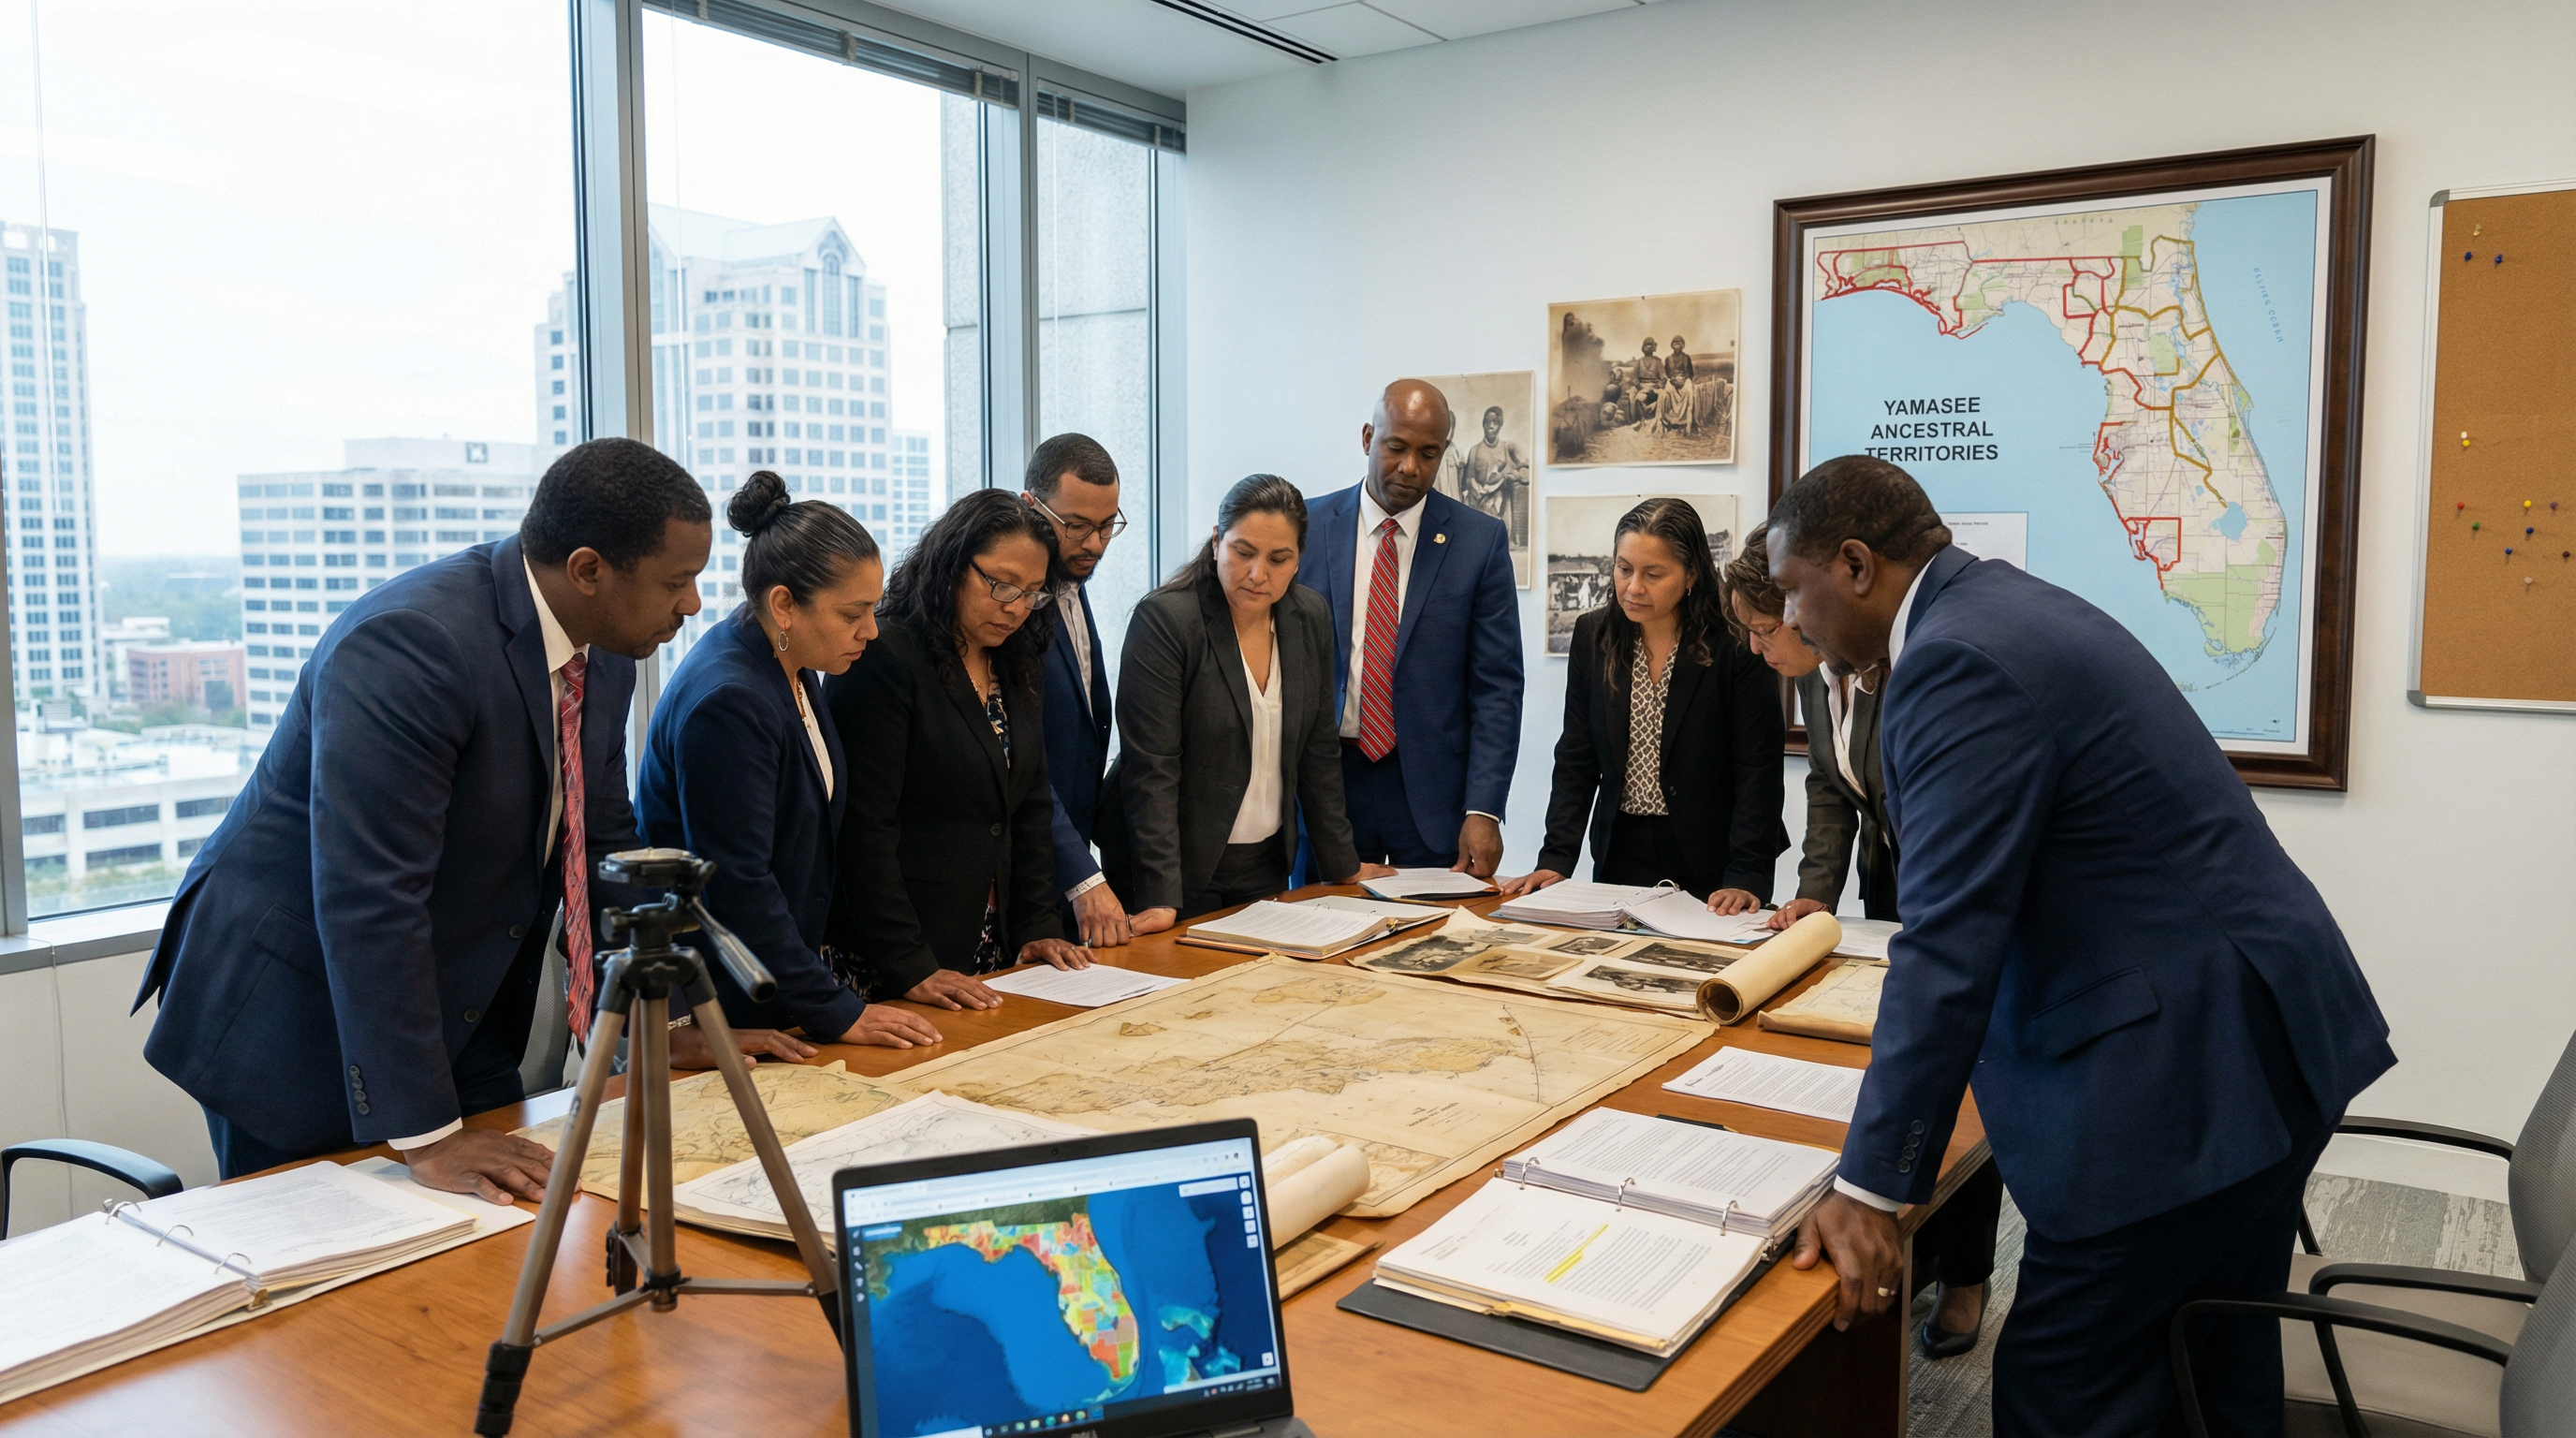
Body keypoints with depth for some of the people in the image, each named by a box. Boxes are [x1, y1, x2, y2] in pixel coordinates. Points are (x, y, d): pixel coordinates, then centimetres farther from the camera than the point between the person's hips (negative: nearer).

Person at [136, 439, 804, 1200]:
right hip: (296, 1011, -7)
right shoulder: (409, 644, -28)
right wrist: (423, 1133, -30)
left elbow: (604, 846, 8)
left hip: (459, 1016, 7)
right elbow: (369, 898, -31)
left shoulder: (604, 652, -2)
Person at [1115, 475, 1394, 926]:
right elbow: (1151, 768, -20)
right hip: (1188, 871, -5)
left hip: (1269, 866, 6)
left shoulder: (1311, 617, 1)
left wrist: (1343, 866, 10)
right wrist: (1162, 900, -26)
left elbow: (1319, 749, 9)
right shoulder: (1164, 619, -17)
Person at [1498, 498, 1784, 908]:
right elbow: (1577, 761, 2)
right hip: (1620, 855, 4)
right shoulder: (1593, 635, 1)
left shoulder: (1737, 646, -12)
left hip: (1709, 865, -3)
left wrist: (1746, 877, -22)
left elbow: (1758, 772, -13)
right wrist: (1555, 858, -8)